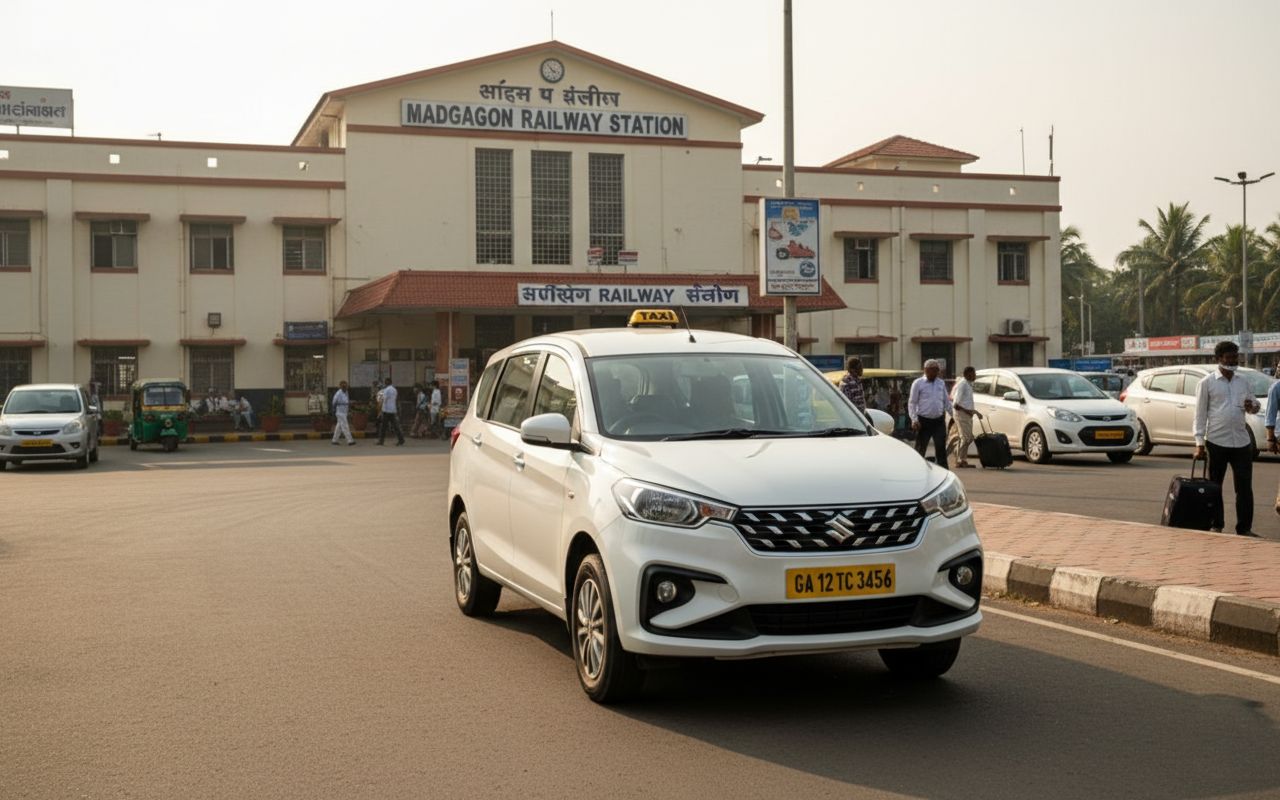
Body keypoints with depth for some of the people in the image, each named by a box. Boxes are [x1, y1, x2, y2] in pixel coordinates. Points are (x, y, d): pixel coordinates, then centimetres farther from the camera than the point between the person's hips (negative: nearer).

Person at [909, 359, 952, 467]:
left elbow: (947, 401, 17)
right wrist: (914, 419, -13)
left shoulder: (941, 383, 11)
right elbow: (912, 402, -4)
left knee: (941, 448, 0)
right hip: (924, 421, -3)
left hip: (939, 421, 3)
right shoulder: (918, 383, -3)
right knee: (920, 449, 4)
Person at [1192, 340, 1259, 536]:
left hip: (1241, 441, 4)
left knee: (1245, 487, 2)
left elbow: (1256, 404, 21)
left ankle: (1245, 528, 8)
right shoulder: (1207, 383, -1)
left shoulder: (1243, 381, 12)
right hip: (1217, 441, -4)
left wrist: (1252, 406, -5)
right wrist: (1199, 444, -8)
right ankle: (1216, 526, 14)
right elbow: (1200, 414, -2)